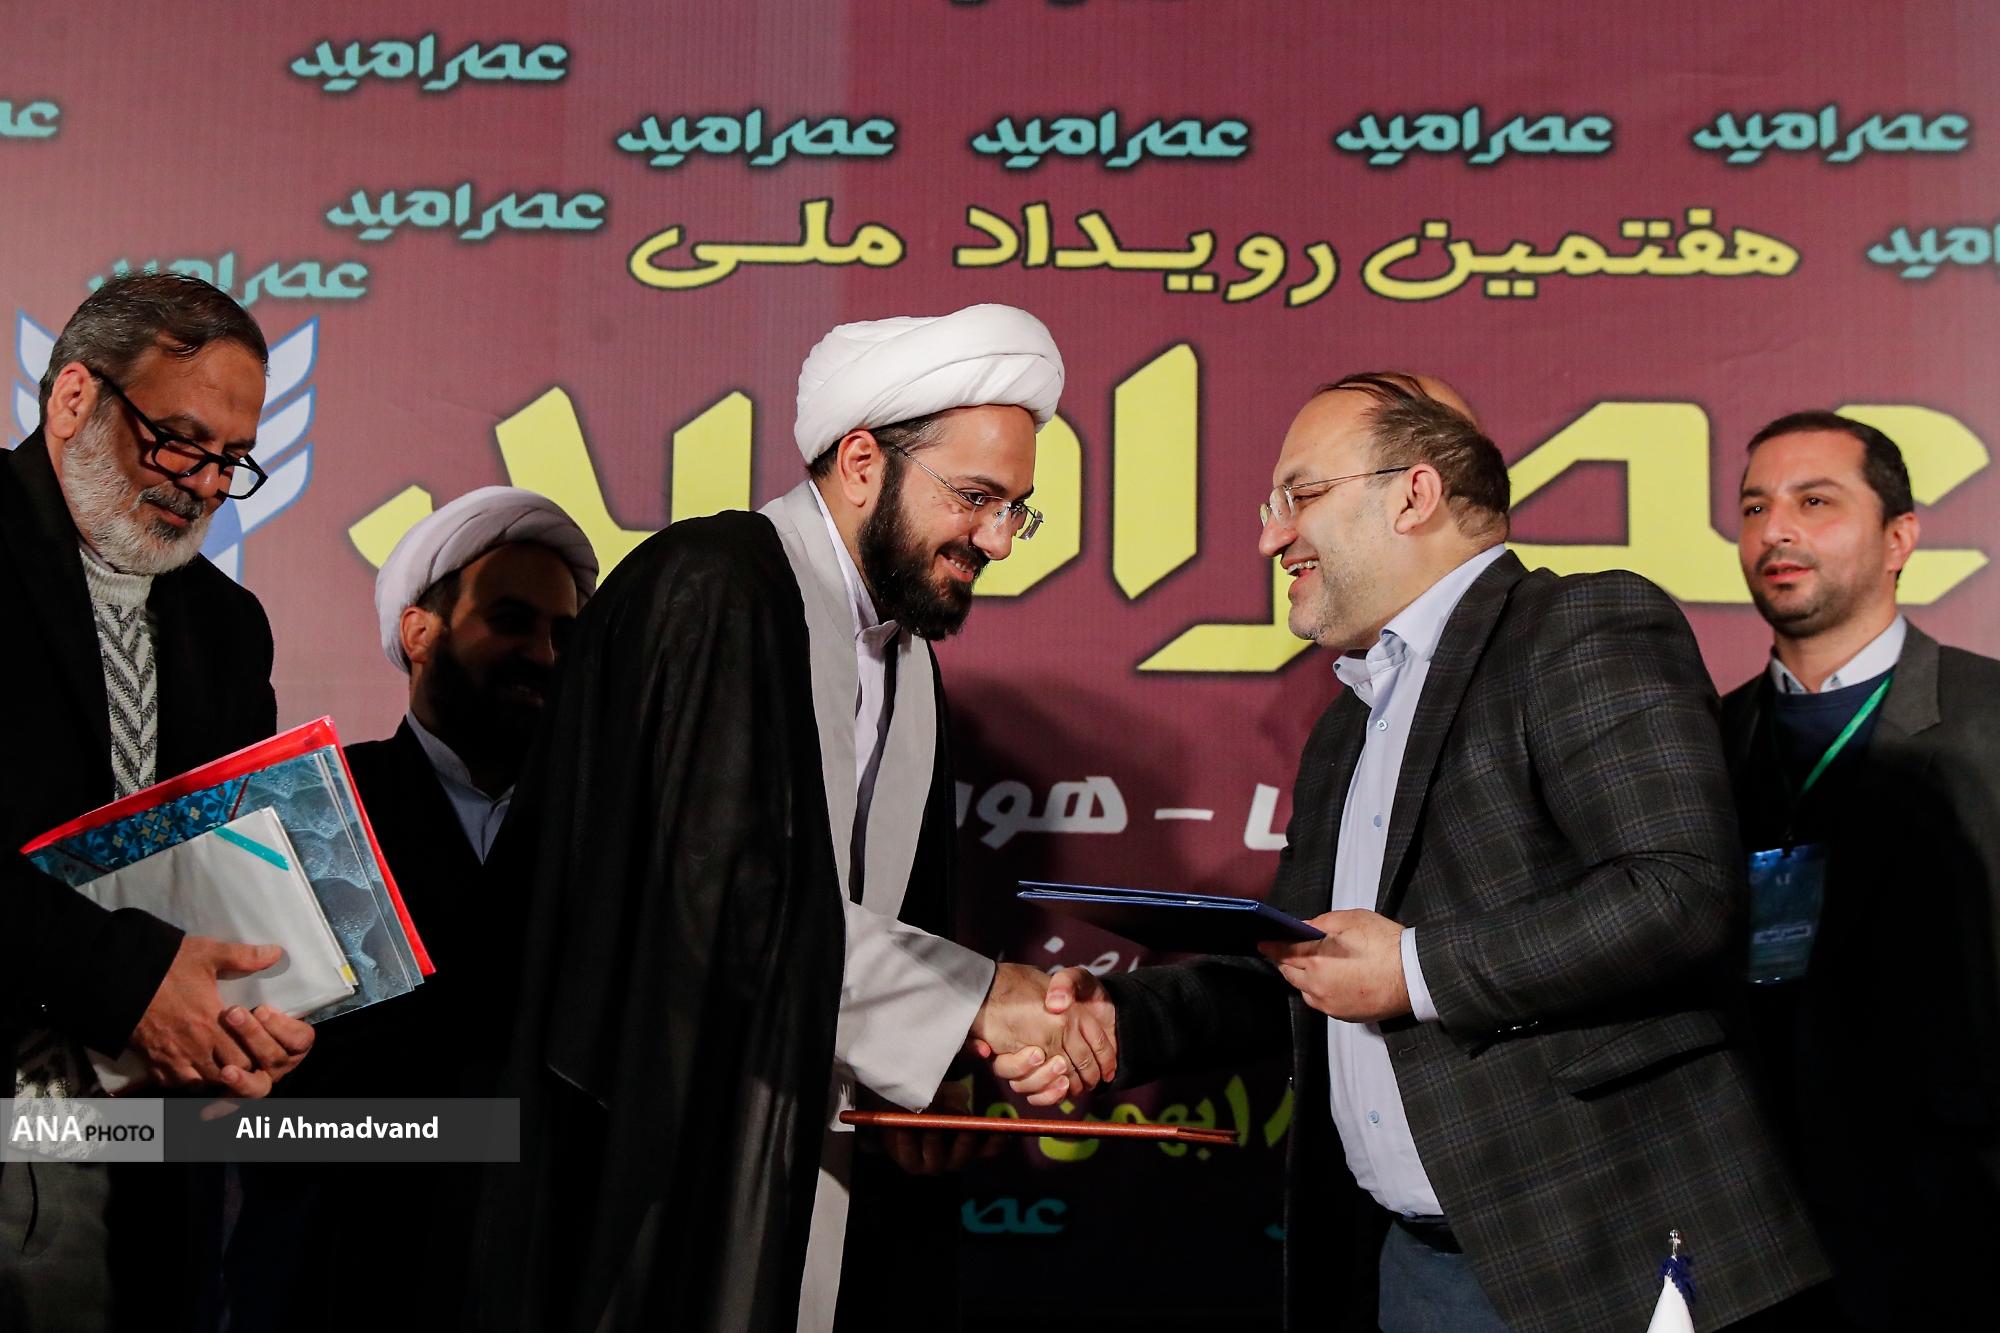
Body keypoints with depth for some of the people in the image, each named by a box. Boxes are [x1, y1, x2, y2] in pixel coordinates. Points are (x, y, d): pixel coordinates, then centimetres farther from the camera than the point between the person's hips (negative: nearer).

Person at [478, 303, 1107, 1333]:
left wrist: (931, 1081, 1)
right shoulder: (711, 589, -13)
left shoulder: (906, 658, 15)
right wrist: (973, 997, -16)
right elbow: (731, 890, -22)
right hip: (667, 1161, -8)